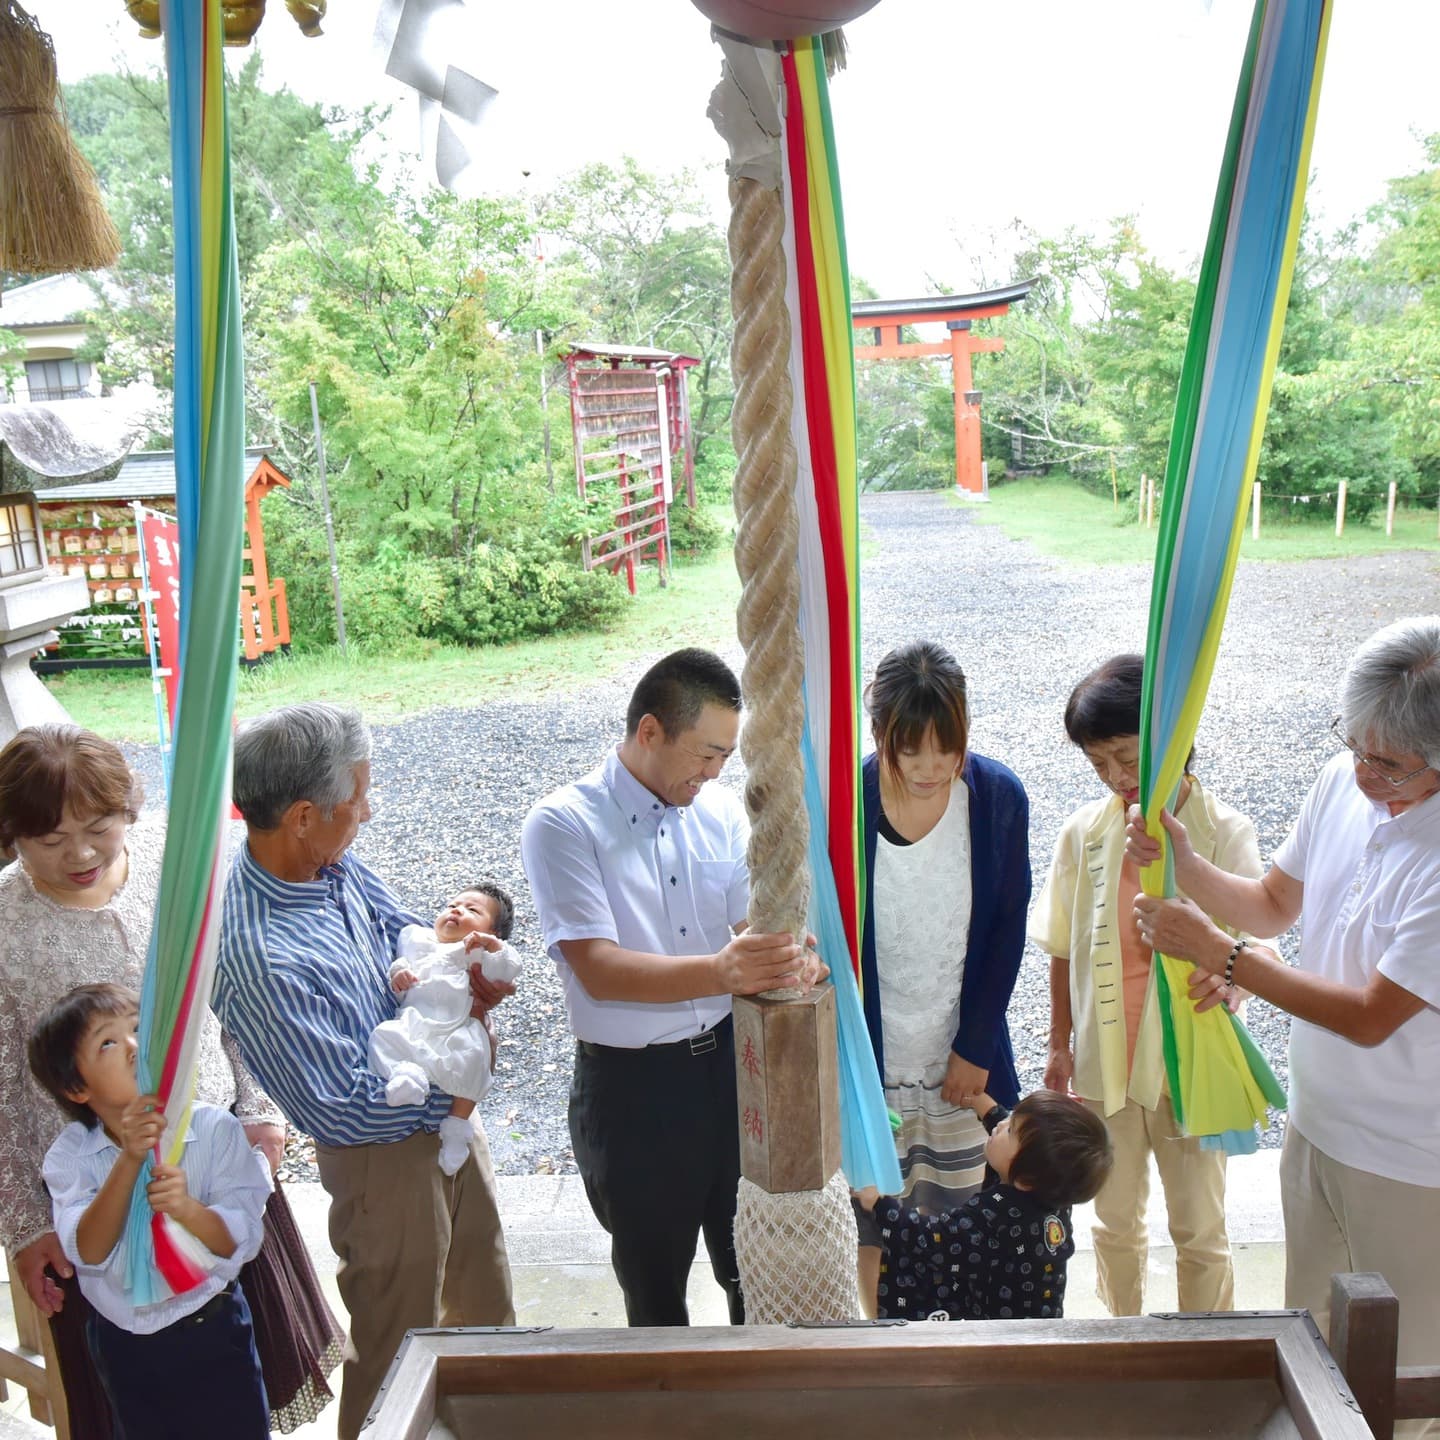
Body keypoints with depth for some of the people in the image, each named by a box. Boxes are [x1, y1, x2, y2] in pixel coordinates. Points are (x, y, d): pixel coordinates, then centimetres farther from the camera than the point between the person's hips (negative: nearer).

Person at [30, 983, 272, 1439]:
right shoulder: (69, 1154, -12)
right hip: (124, 1345, 2)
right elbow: (89, 1254, -23)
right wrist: (129, 1160, -36)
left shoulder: (215, 1128, -18)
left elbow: (242, 1243, -19)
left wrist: (189, 1209, -39)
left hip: (213, 1332, -2)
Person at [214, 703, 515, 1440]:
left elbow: (396, 925, 10)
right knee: (399, 1349, 15)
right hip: (386, 1156, -8)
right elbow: (343, 1109, -27)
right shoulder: (256, 954, -34)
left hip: (446, 1119, 9)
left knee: (486, 1304, 29)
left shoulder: (332, 862, -10)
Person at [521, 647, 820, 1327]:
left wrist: (787, 961, -24)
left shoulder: (722, 813, 2)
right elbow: (598, 969, -23)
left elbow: (752, 925, 0)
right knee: (655, 1286, 17)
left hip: (729, 1061, 4)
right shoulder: (563, 825, -15)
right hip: (631, 1086, -4)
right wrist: (720, 973, -38)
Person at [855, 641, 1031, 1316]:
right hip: (870, 1059, -1)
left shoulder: (998, 796, -9)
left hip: (966, 1057, 2)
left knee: (960, 1213, 15)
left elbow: (1008, 929, -1)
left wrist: (975, 1047, -2)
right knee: (875, 1221, 11)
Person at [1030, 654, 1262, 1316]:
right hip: (1101, 1060, 2)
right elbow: (1063, 949, 5)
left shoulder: (1225, 832, -12)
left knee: (1200, 1230, 14)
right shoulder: (1084, 831, -5)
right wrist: (1060, 1044, 8)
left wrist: (1229, 971, -36)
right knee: (1116, 1222, 20)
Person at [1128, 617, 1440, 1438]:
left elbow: (1371, 1018, -25)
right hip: (1317, 1125, 6)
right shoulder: (1344, 782, -7)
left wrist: (1214, 952, -23)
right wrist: (1184, 862, -13)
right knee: (1311, 1344, 26)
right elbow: (1275, 905, 5)